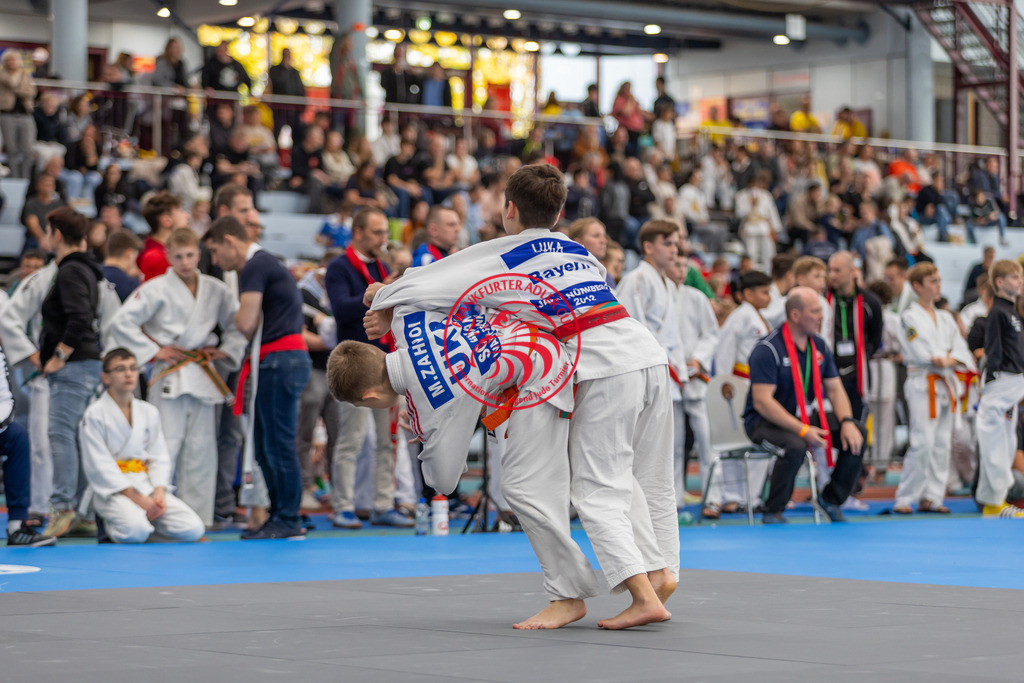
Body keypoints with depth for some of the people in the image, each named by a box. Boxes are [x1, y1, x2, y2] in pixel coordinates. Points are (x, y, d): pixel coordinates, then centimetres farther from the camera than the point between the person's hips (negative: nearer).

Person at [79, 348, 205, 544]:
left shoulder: (149, 412, 12)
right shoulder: (94, 414, -4)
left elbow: (159, 457, 11)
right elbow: (99, 466, -10)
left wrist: (159, 494, -8)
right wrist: (136, 498, -16)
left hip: (147, 484, 5)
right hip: (113, 489, -5)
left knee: (193, 529, -15)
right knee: (135, 532, -35)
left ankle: (147, 522, 9)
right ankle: (112, 525, 0)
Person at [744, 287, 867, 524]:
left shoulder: (819, 346, 5)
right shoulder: (768, 349, -19)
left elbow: (835, 389, 8)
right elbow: (762, 401, -24)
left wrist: (847, 422, -13)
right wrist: (803, 430, -31)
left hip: (806, 416, 7)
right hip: (765, 421, -7)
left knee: (856, 434, -10)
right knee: (795, 445, -37)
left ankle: (831, 499, 7)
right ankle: (772, 513, -17)